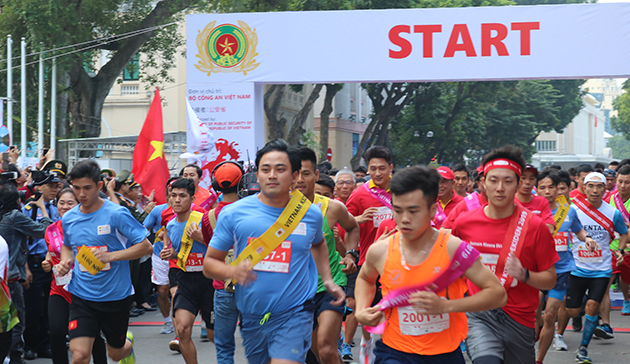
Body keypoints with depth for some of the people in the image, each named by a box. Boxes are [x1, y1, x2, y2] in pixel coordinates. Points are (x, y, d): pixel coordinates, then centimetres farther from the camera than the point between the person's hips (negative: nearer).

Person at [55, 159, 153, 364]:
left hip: (116, 295, -2)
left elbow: (145, 246, -12)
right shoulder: (68, 219, 3)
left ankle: (127, 343, 53)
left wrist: (111, 256, -23)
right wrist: (65, 262, 2)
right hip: (82, 296, 2)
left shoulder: (116, 214, -12)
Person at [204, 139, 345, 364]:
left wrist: (327, 280, 16)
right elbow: (209, 263, 1)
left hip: (294, 315, -2)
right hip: (251, 318, 2)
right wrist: (232, 271, -19)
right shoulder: (233, 214, -3)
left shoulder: (311, 214, 3)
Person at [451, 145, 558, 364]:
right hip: (478, 316, -1)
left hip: (518, 319, 1)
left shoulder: (535, 226, -4)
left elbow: (550, 280, -2)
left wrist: (524, 275, -19)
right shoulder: (464, 223, 2)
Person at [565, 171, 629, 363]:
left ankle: (583, 348, -2)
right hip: (577, 268, 1)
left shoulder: (613, 213, -3)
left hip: (601, 270, -1)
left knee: (592, 306, -17)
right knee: (572, 312, 3)